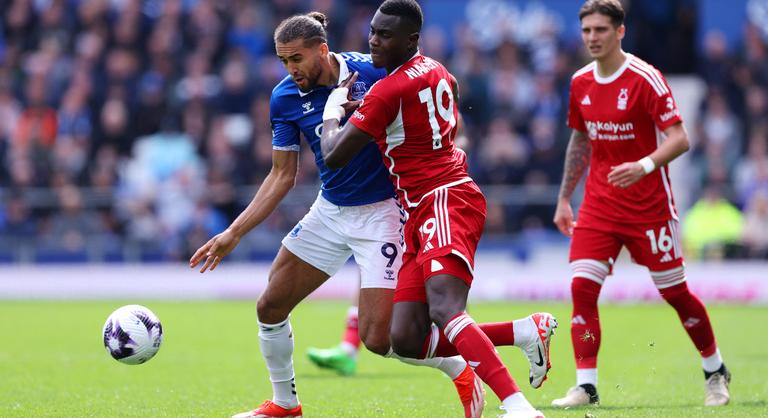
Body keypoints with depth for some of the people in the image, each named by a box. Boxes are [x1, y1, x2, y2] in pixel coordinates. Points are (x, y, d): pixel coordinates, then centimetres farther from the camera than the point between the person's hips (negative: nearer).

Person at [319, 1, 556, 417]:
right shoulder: (435, 71, 15)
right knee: (406, 340, 1)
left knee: (443, 310, -30)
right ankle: (528, 330, 3)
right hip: (421, 214, 10)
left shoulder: (388, 91, -12)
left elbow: (333, 156, -7)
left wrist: (333, 108, 12)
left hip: (446, 200, -10)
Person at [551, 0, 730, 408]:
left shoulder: (645, 79, -13)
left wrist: (644, 166, -36)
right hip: (599, 203, 5)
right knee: (582, 286, -11)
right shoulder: (580, 83, 5)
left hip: (649, 204, -5)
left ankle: (715, 373, 25)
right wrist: (564, 198, 18)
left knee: (674, 292, 4)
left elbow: (679, 138, -19)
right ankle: (585, 386, -9)